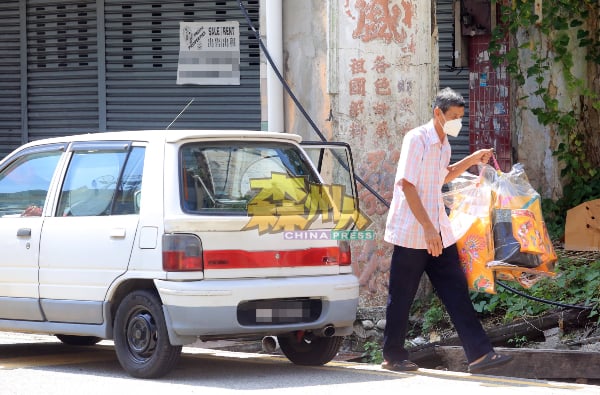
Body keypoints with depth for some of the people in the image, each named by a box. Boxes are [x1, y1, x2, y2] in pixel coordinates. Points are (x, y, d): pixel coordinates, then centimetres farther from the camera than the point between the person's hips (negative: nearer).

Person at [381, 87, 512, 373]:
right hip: (411, 232, -8)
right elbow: (407, 185, -18)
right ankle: (393, 356, 14)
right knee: (401, 296, 2)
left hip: (438, 232, 8)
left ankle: (479, 353, -5)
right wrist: (427, 228, -22)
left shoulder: (443, 145, 13)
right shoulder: (416, 139, -13)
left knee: (456, 291, 0)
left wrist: (471, 161, 17)